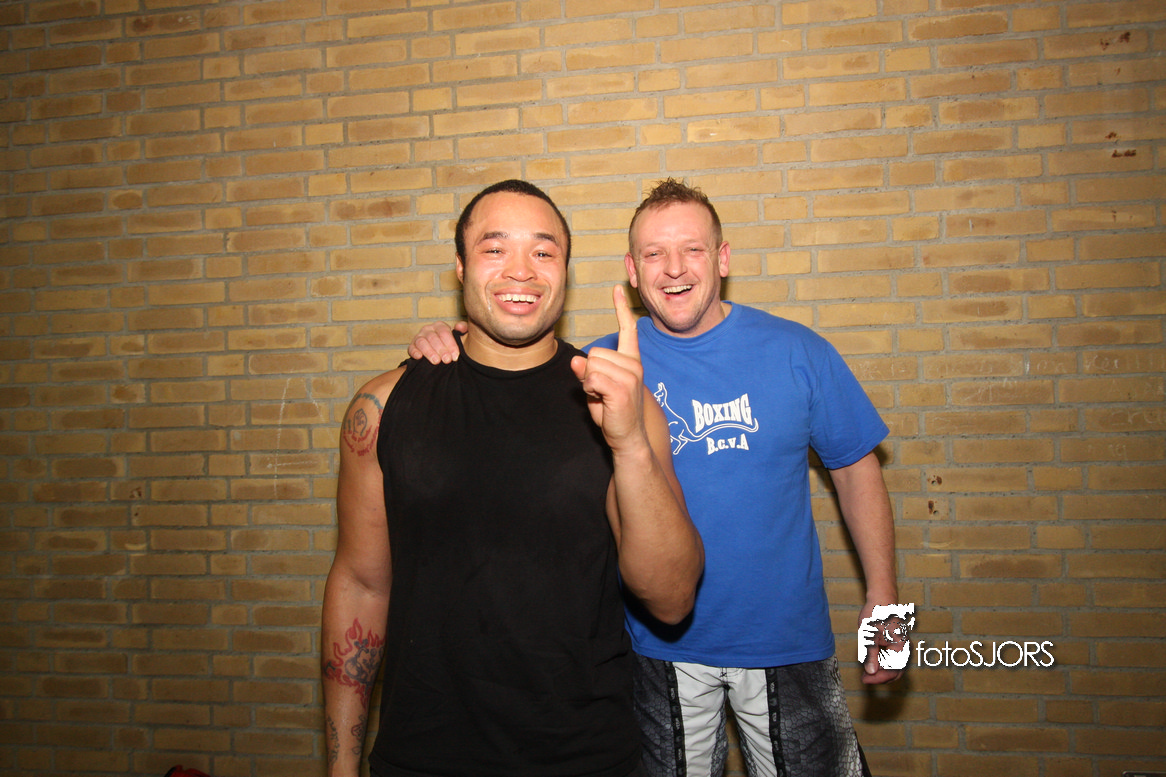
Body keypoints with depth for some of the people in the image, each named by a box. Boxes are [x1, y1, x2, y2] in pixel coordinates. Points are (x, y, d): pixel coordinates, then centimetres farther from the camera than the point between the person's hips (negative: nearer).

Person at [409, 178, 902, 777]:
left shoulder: (797, 353, -5)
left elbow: (856, 471, 1)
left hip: (787, 638, 1)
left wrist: (883, 597, -3)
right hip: (664, 647, 0)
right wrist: (448, 351, -21)